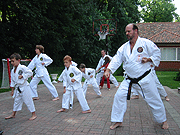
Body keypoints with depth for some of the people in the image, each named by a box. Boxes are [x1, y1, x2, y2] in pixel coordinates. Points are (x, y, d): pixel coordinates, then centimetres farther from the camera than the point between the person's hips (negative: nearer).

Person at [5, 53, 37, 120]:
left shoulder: (22, 67, -14)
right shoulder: (13, 70, 8)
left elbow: (30, 72, -17)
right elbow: (12, 81, 14)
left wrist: (22, 76, -21)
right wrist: (12, 90, 15)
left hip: (24, 87, -7)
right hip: (17, 88, 8)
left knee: (28, 100, -2)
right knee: (16, 101, 19)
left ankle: (34, 114, 10)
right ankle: (13, 114, 35)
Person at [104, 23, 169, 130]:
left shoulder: (146, 43, -8)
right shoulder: (124, 47, 5)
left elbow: (157, 53, -1)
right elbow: (117, 59, 1)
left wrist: (149, 59, -19)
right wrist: (109, 70, -11)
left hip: (145, 78, -4)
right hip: (130, 80, 4)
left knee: (154, 100, 6)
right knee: (119, 96, -4)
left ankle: (163, 120, 32)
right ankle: (118, 121, 12)